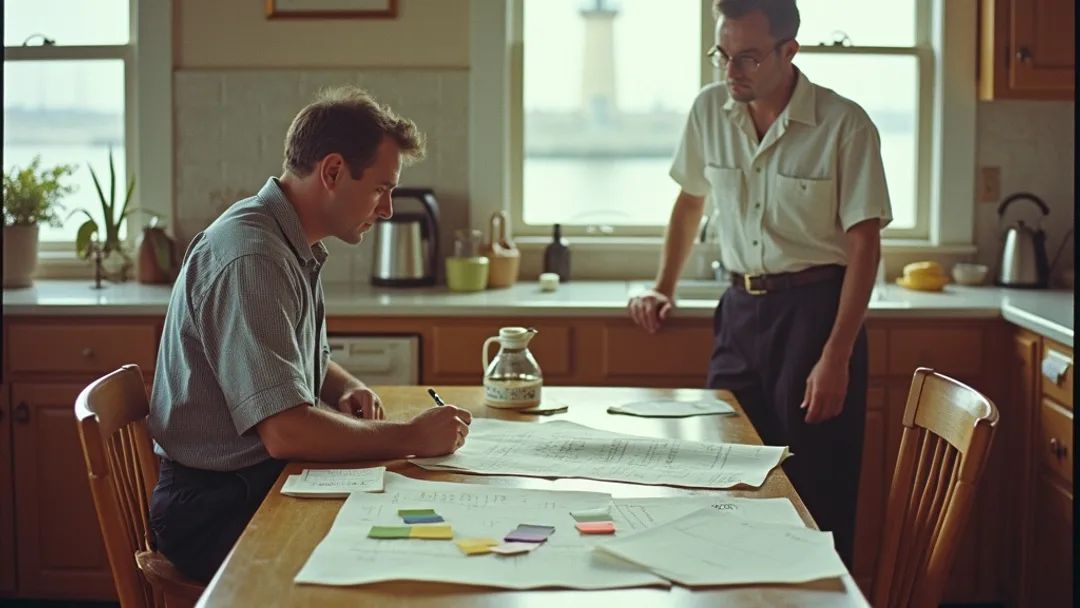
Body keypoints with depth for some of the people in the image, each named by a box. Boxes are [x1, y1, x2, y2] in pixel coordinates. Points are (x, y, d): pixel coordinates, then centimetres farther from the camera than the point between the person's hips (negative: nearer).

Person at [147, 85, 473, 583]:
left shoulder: (294, 248, 10)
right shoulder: (252, 257, -22)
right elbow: (286, 431, -29)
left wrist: (347, 391, 4)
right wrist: (412, 437, -19)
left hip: (264, 481, 9)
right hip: (219, 508, -9)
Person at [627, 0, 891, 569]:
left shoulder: (845, 125, -12)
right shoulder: (710, 110, 3)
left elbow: (864, 245, -11)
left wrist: (836, 356, -16)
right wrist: (663, 288, 10)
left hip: (815, 309, -5)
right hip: (740, 308, 5)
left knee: (816, 495, -1)